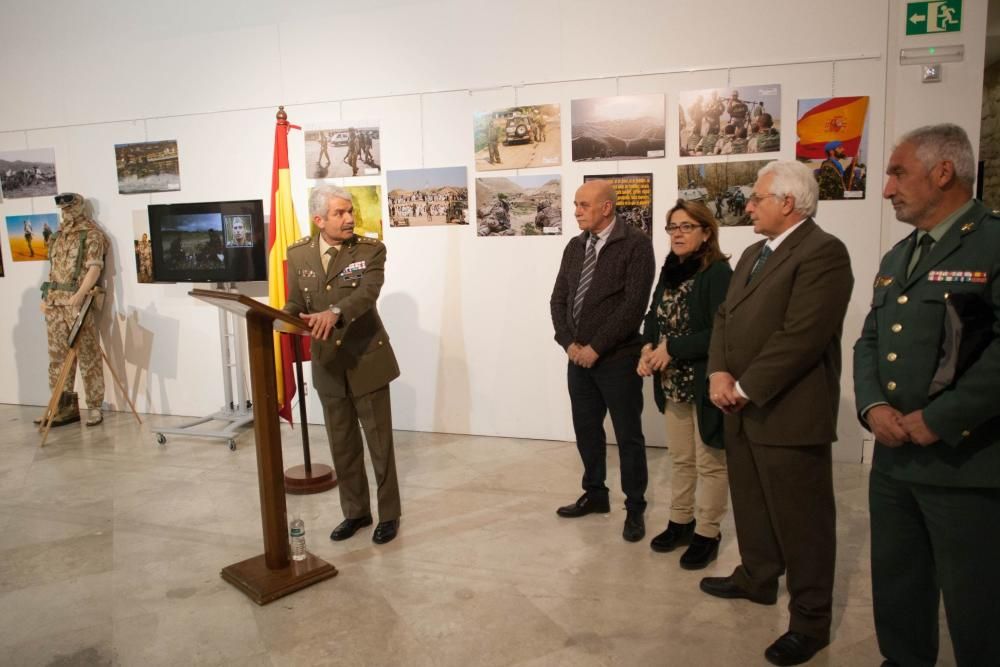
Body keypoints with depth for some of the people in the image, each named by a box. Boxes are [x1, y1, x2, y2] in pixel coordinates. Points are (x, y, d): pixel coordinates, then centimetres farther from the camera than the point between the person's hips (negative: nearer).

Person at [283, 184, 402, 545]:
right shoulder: (298, 254, 1)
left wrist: (334, 312, -46)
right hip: (328, 364, 4)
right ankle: (355, 511, 32)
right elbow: (296, 303, 7)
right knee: (342, 445, 14)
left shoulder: (370, 250, -10)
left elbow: (367, 292, -27)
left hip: (367, 359, -3)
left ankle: (389, 514, 24)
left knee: (380, 441, 6)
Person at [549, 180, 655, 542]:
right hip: (578, 357, 6)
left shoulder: (636, 244, -9)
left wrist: (595, 347, -15)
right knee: (586, 430, 15)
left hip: (617, 358, -6)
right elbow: (558, 299, 10)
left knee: (628, 436, 5)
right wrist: (570, 343, -5)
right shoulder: (574, 246, 10)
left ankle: (635, 508, 20)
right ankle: (595, 493, 33)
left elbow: (634, 304, -16)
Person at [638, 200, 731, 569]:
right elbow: (654, 316, 14)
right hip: (673, 383, 7)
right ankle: (680, 521, 34)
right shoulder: (670, 271, 9)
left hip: (707, 383, -7)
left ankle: (707, 533, 21)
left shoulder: (718, 272, -15)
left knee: (710, 461, 7)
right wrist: (648, 348, -5)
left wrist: (672, 349, -20)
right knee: (680, 458, 19)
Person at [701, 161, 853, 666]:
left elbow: (801, 335, -23)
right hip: (743, 408, 9)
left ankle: (810, 620, 18)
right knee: (751, 504, 22)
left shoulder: (823, 252, -15)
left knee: (801, 519, 4)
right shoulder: (753, 254, 15)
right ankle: (757, 578, 41)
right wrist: (719, 373, -4)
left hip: (789, 412, -9)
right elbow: (725, 317, 13)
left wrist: (745, 388, -18)